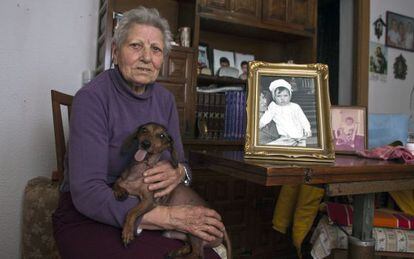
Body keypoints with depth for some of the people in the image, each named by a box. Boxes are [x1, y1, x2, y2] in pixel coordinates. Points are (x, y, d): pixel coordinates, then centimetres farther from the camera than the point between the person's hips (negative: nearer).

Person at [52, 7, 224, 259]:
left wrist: (179, 172, -18)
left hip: (147, 211, 5)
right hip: (90, 218, -4)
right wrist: (170, 217, -29)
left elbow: (181, 162, 8)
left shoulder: (165, 99, 3)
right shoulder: (91, 98, -15)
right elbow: (87, 193, -22)